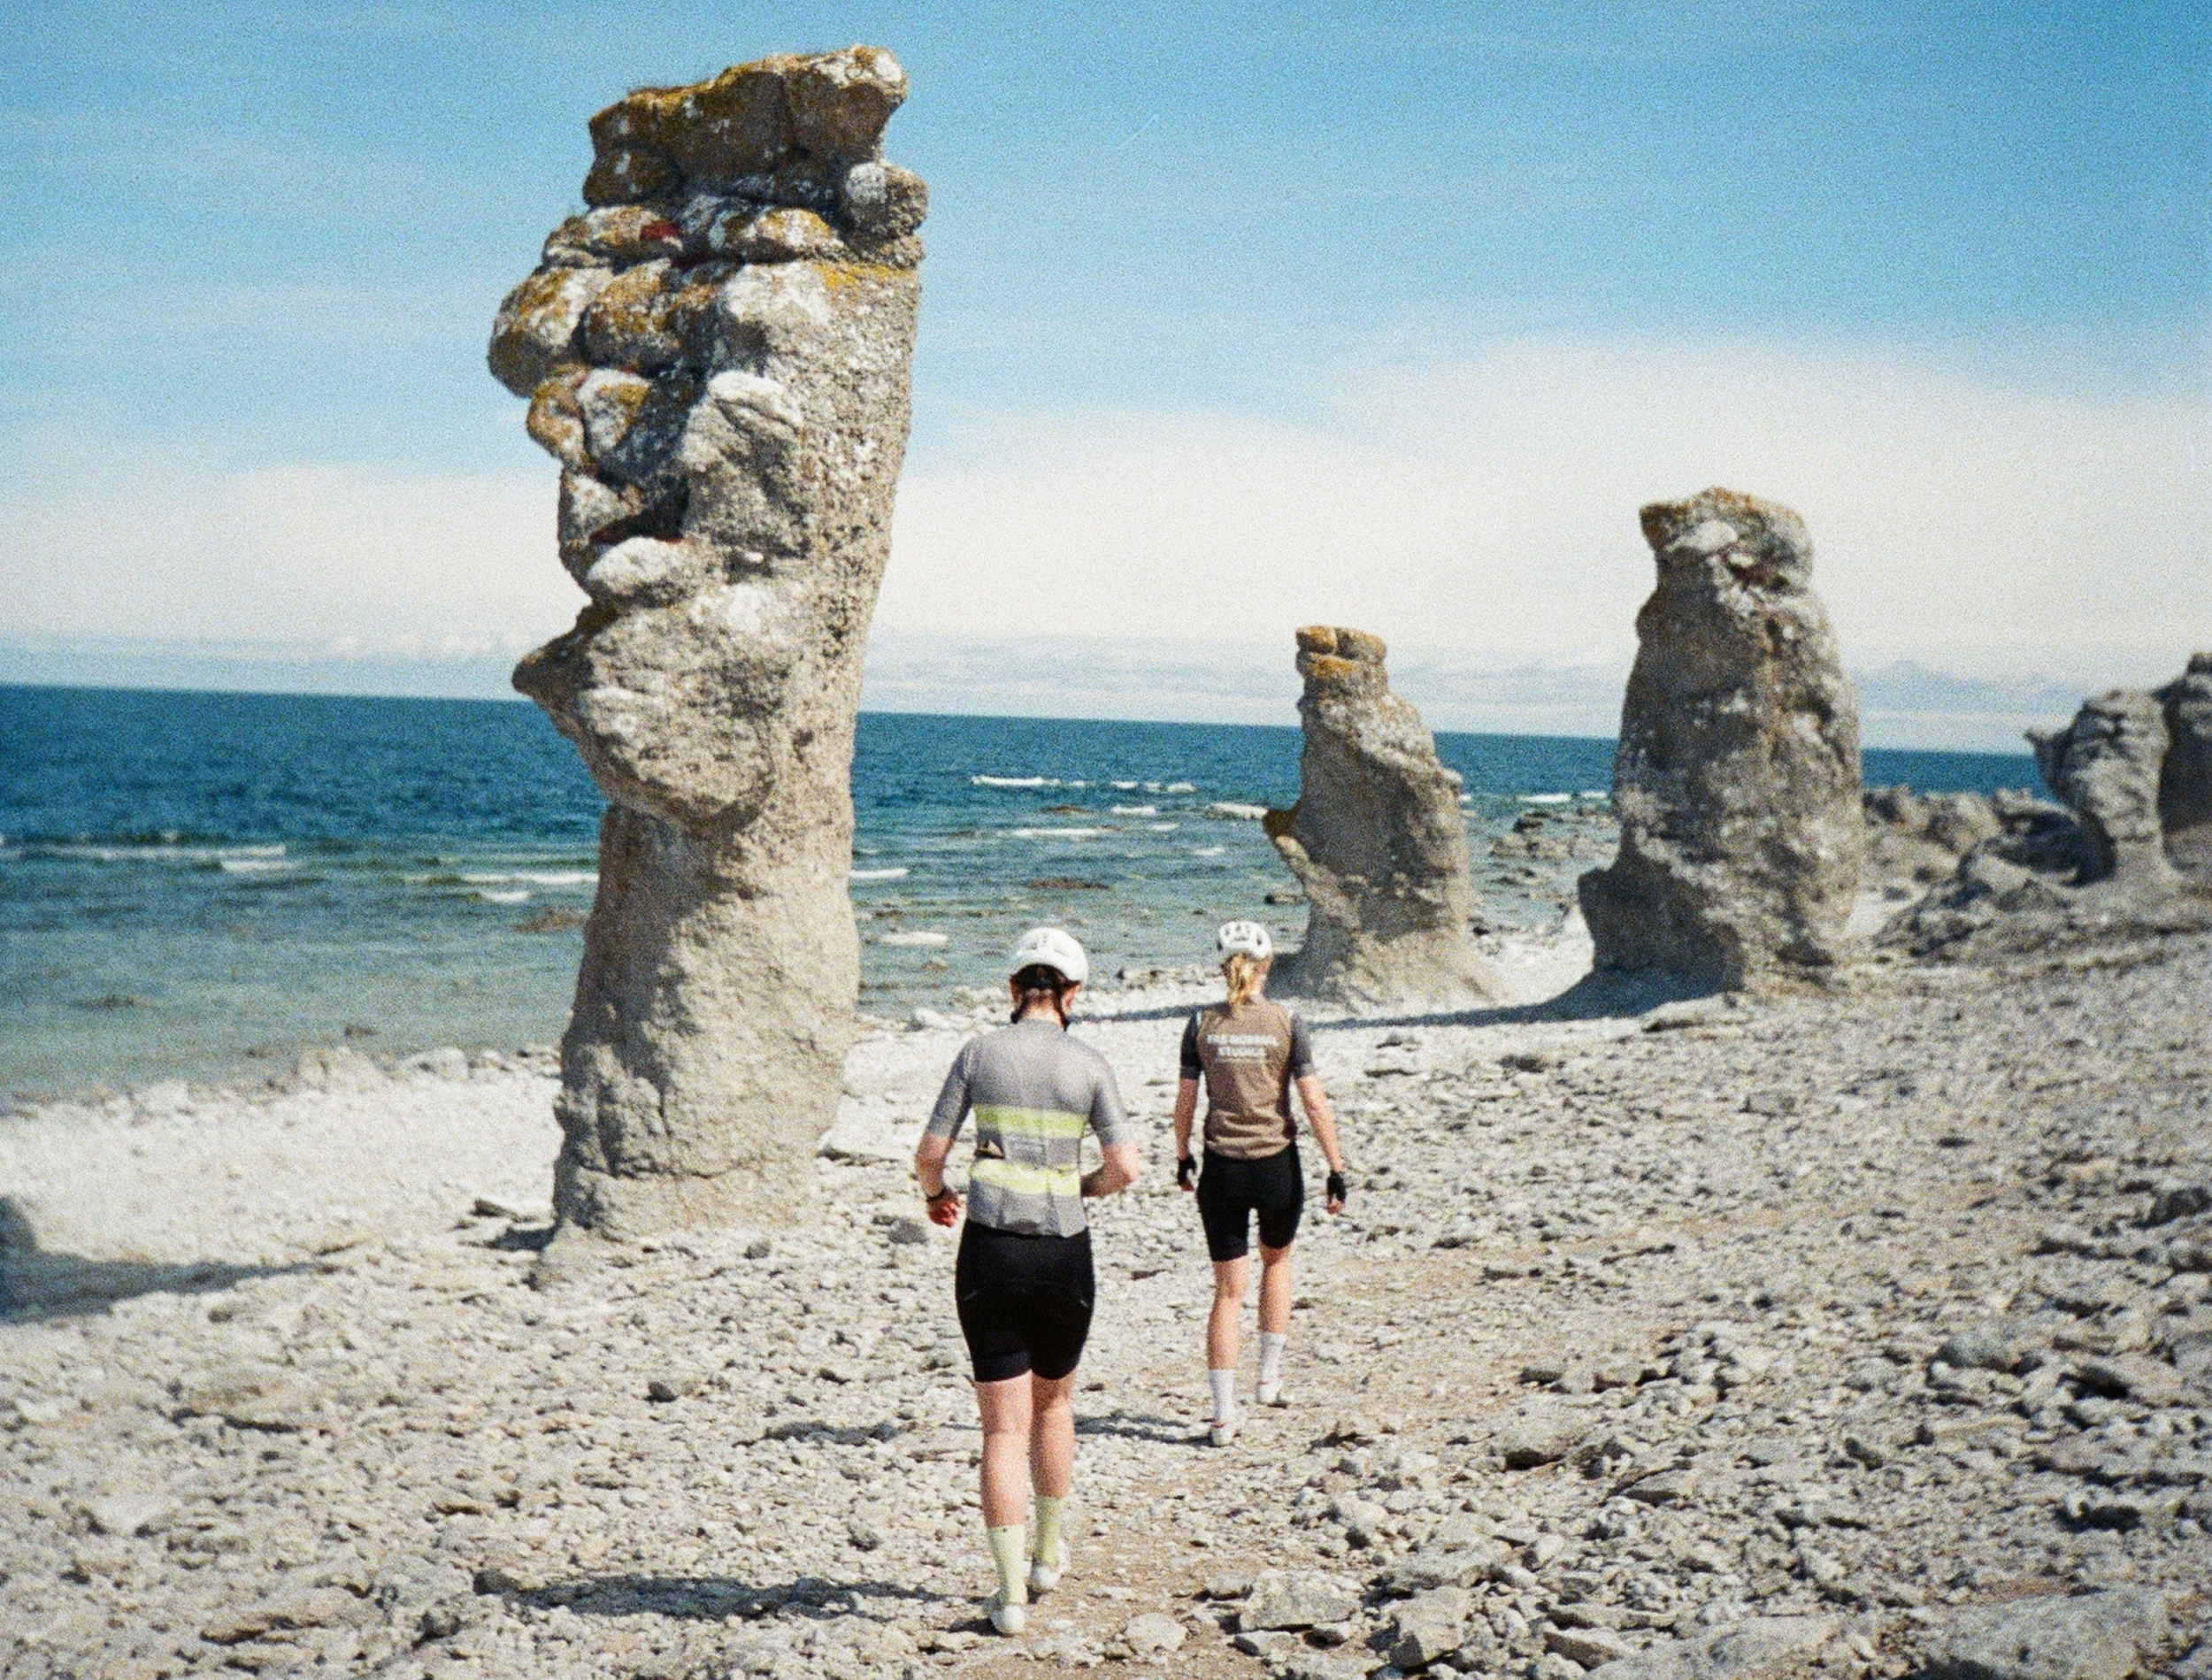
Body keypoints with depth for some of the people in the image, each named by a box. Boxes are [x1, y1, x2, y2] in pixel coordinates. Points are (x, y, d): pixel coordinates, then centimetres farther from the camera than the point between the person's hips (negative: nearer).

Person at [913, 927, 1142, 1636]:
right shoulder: (1088, 1064, -1)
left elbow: (929, 1152, -1)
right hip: (1063, 1254, 1)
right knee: (1055, 1399, 25)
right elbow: (1125, 1168, -6)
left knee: (1003, 1428, 3)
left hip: (990, 1253, 0)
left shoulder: (979, 1053, -1)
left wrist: (936, 1193, 20)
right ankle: (1047, 1555, 36)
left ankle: (1011, 1592, -1)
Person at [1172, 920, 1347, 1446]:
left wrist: (1182, 1156, 17)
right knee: (1276, 1258, 27)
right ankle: (1269, 1376, 28)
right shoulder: (1286, 1023, -7)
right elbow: (1314, 1102, -10)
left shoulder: (1203, 1024, -2)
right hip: (1277, 1166, -1)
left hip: (1222, 1167, 1)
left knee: (1228, 1289, 7)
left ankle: (1223, 1414, 2)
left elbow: (1185, 1101, 2)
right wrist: (1336, 1169, -5)